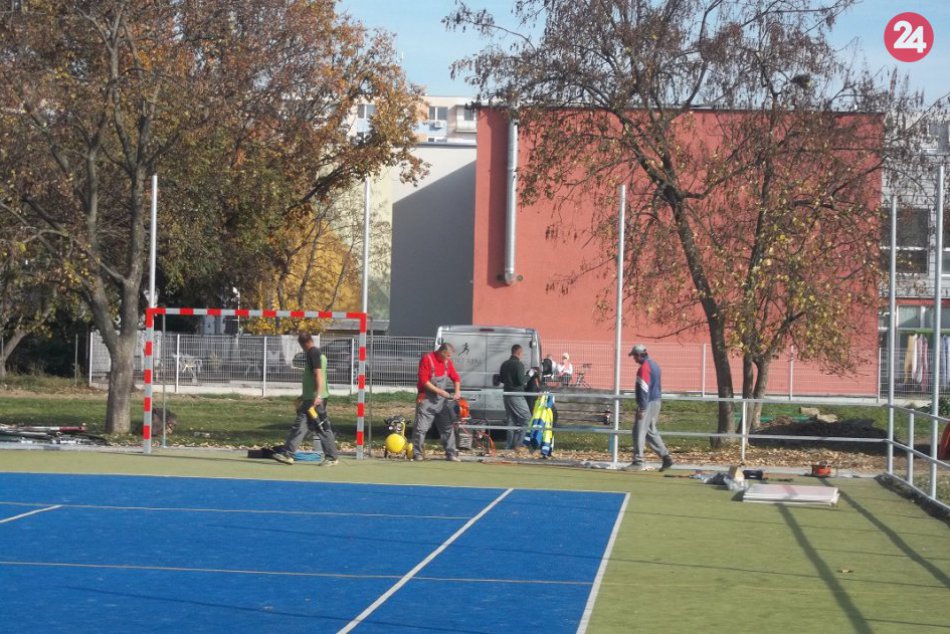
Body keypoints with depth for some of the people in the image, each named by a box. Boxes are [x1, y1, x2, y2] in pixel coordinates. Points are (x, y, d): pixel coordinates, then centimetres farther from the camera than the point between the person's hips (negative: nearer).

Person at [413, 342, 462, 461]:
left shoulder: (447, 362, 8)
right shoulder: (427, 359, -12)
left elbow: (455, 378, 16)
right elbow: (423, 380, -16)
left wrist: (457, 391, -3)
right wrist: (439, 391, -18)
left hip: (442, 400, 6)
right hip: (427, 400, -6)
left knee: (448, 427, 5)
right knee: (421, 428, -6)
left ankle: (451, 454, 10)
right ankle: (417, 454, 0)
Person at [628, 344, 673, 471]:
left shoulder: (644, 367, -15)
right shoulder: (653, 364, 16)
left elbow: (644, 390, -21)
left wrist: (642, 408, -22)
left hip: (648, 403, -10)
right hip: (656, 402, 10)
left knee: (639, 431, -7)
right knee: (651, 431, 16)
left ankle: (638, 461, -8)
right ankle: (666, 457, 13)